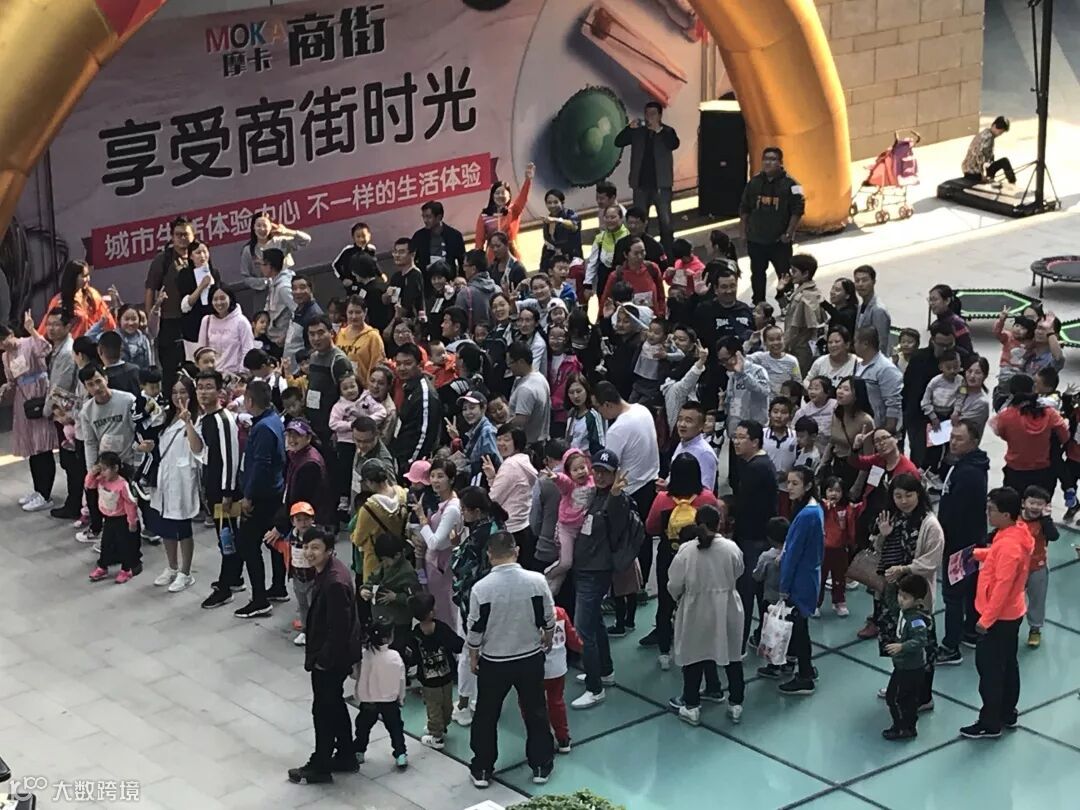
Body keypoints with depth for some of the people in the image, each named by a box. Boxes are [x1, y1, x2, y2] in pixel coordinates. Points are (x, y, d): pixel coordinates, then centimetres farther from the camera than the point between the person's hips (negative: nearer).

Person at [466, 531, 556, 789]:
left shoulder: (481, 588, -19)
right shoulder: (537, 581, -15)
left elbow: (475, 630, -9)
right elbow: (549, 620, -4)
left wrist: (473, 657, 8)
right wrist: (546, 641, 17)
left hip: (493, 662, -1)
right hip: (531, 658, 1)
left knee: (486, 716, 16)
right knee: (535, 712, 19)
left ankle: (481, 770, 24)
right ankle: (541, 765, 28)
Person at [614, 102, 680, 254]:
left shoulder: (667, 131, 2)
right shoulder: (637, 131, 8)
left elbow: (674, 144, -17)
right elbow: (618, 142, 1)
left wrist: (658, 130, -22)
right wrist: (630, 128, -13)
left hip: (661, 184, -3)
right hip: (641, 183, 3)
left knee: (666, 222, -3)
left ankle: (668, 254, 3)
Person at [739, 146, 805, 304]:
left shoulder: (789, 183, -9)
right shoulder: (754, 181, 3)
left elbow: (798, 210, -10)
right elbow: (744, 209, 9)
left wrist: (788, 233, -14)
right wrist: (744, 231, 5)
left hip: (780, 241, -4)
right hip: (756, 239, 4)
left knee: (784, 274, 1)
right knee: (757, 273, 14)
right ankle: (758, 305, 26)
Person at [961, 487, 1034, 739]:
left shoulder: (1009, 545, -29)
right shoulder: (1016, 531, 1)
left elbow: (1002, 586, -29)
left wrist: (986, 620, -24)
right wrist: (977, 554, 9)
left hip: (999, 618, -10)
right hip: (1011, 614, 10)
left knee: (989, 667, 1)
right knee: (1007, 665, 20)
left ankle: (990, 724, 9)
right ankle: (1007, 714, 33)